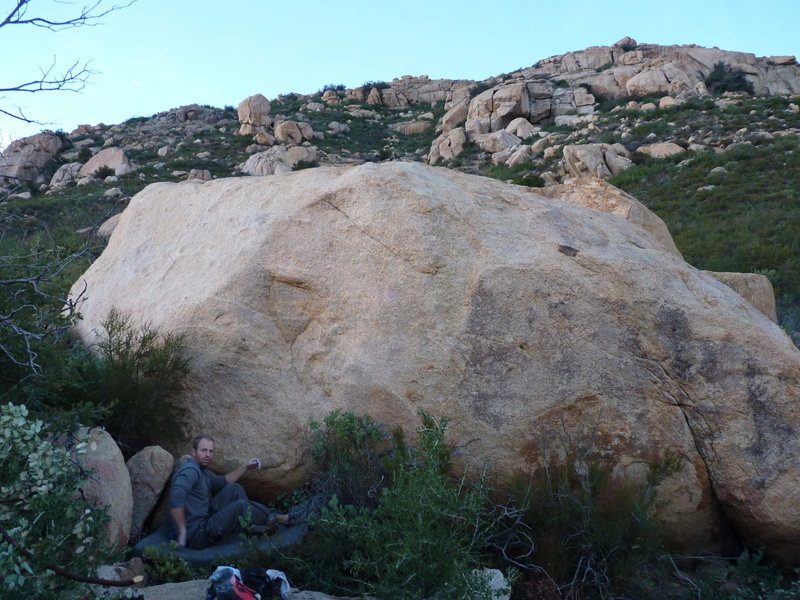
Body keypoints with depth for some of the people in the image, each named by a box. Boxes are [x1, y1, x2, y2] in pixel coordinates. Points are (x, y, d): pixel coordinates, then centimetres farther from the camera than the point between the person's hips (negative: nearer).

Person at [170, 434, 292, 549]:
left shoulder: (202, 471, 12)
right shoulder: (190, 470, -19)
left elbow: (223, 481, 28)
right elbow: (176, 498, -35)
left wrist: (245, 467, 19)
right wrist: (182, 531, -31)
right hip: (197, 535, -10)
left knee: (234, 489, 10)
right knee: (240, 506, -11)